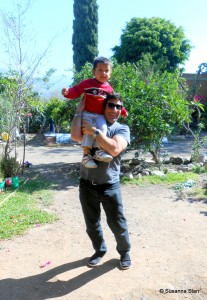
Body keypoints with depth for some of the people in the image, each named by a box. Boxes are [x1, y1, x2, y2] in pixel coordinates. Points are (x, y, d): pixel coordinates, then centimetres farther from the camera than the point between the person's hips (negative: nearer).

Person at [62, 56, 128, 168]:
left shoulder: (109, 88, 11)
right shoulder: (87, 83, -1)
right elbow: (76, 91, -3)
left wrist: (122, 111, 19)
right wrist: (68, 92, -24)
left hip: (100, 115, 4)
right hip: (87, 113, -3)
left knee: (103, 128, -23)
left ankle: (99, 151, -17)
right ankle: (86, 154, -19)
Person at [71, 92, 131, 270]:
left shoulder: (122, 129, -2)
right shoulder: (90, 123, 5)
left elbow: (114, 149, -22)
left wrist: (95, 132, -19)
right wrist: (79, 111, -9)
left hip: (109, 186, -2)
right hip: (87, 184, 3)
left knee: (117, 223, 9)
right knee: (92, 223, 18)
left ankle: (124, 252, 37)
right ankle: (100, 250, 42)